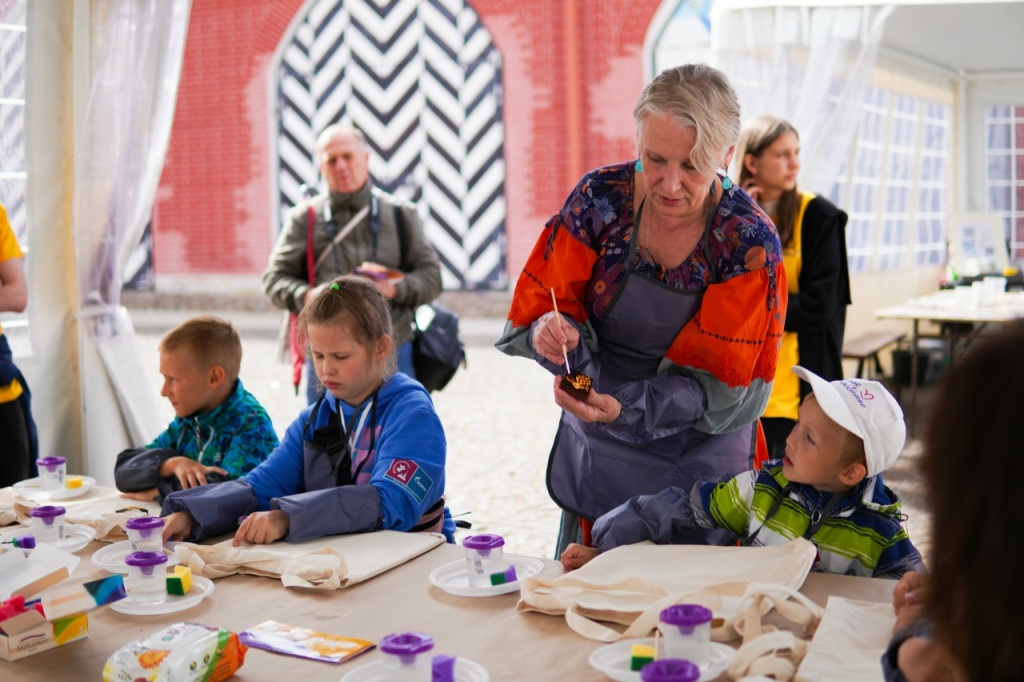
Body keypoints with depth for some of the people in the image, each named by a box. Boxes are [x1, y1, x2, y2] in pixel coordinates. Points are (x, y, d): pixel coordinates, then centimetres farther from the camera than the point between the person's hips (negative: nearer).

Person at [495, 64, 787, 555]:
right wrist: (555, 332, -30)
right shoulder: (601, 197, -12)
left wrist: (627, 408, -33)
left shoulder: (749, 242, -18)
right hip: (594, 456, 3)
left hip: (698, 460, -2)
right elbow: (541, 306, -6)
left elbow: (718, 379, -17)